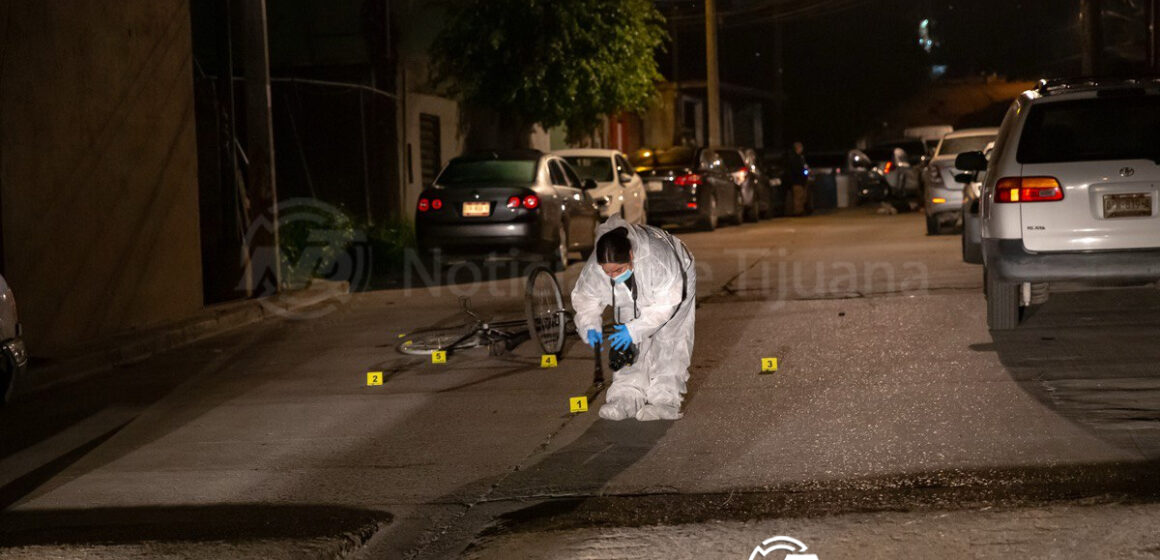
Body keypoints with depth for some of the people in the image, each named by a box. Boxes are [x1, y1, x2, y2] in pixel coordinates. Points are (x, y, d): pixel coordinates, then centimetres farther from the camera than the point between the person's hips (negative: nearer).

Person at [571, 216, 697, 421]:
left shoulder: (656, 257, -46)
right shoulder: (594, 267, -32)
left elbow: (666, 303, -38)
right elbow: (585, 297, -14)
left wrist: (635, 329, -42)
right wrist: (590, 326, -31)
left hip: (675, 284, -4)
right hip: (634, 296, 4)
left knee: (667, 340, -10)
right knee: (628, 343, -4)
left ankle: (665, 401, -7)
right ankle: (626, 398, -3)